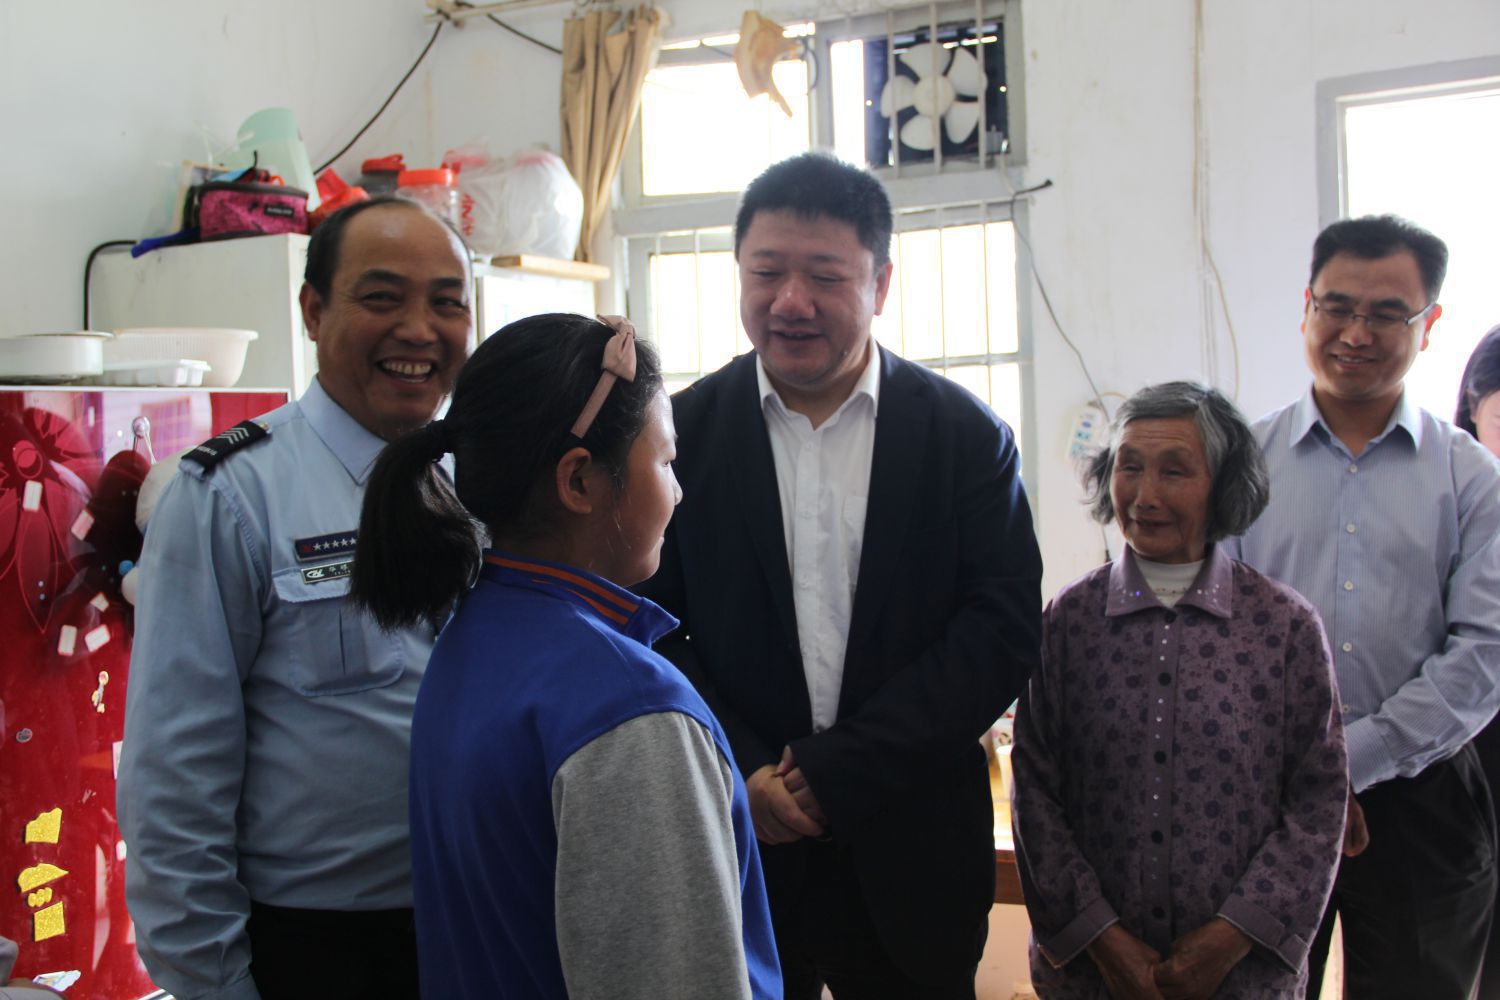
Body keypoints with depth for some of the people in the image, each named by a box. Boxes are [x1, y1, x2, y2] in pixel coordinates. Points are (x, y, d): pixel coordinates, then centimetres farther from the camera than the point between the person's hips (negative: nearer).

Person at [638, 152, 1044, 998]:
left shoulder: (967, 436, -2)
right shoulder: (684, 432, -1)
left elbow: (1007, 631, -7)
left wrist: (841, 770, -14)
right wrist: (742, 772, -14)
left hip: (911, 862, 0)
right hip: (735, 848, 0)